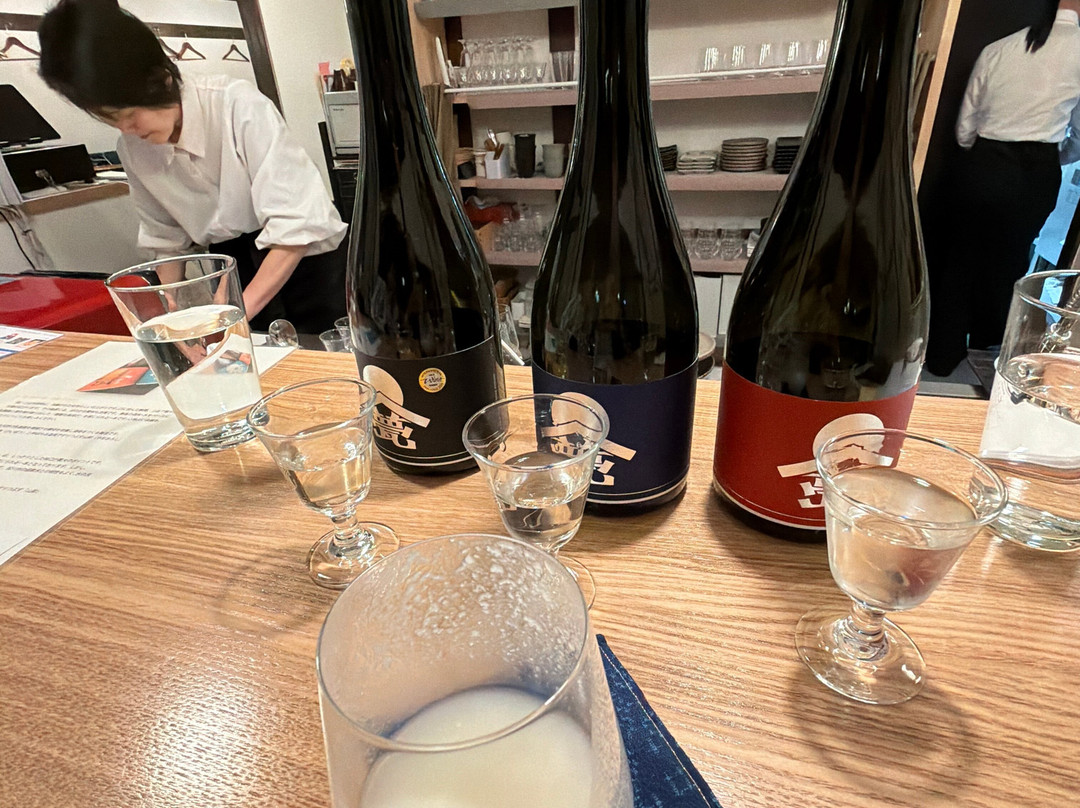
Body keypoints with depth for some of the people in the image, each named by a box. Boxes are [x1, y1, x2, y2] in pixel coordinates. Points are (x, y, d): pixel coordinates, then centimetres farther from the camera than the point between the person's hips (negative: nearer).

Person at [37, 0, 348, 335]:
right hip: (236, 273, 4)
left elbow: (296, 223, -22)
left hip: (304, 258, -4)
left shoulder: (238, 105, -16)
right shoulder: (131, 149, 2)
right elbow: (169, 243, 11)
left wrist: (238, 312, -25)